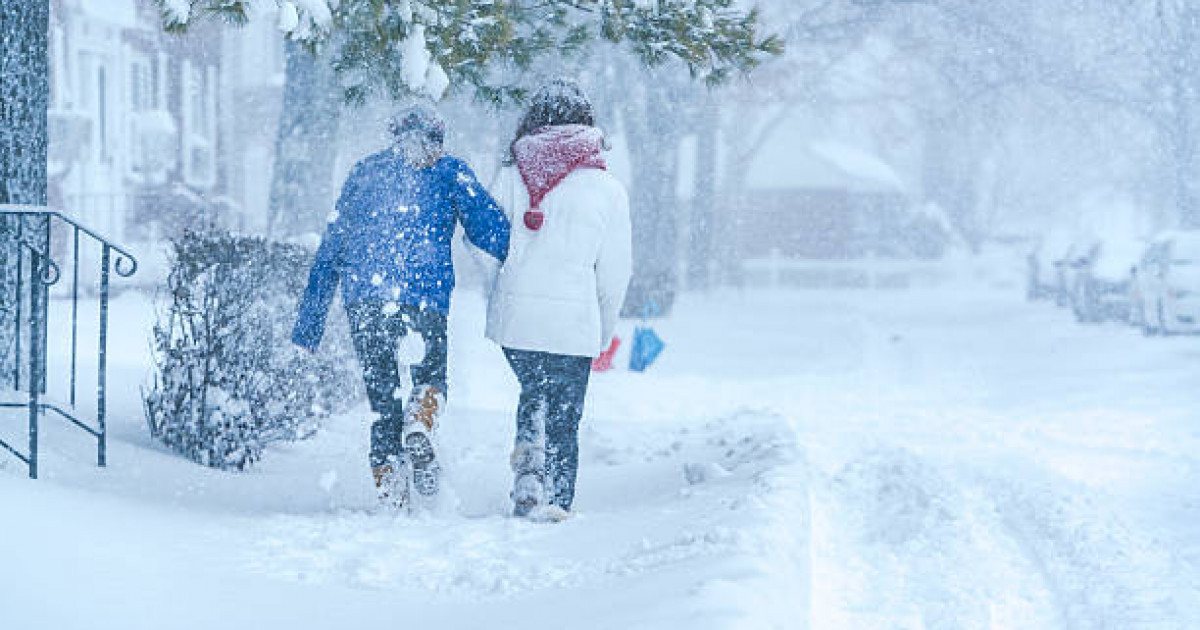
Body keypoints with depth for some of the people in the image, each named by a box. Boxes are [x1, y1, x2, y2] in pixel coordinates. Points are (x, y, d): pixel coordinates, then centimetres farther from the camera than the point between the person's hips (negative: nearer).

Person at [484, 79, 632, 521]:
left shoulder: (510, 177, 1)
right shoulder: (608, 189, -2)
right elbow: (615, 273, 0)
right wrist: (604, 332, 13)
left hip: (513, 316, 2)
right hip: (572, 322, -2)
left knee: (533, 393, 25)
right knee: (563, 415, 11)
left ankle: (527, 452, 0)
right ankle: (556, 502, 12)